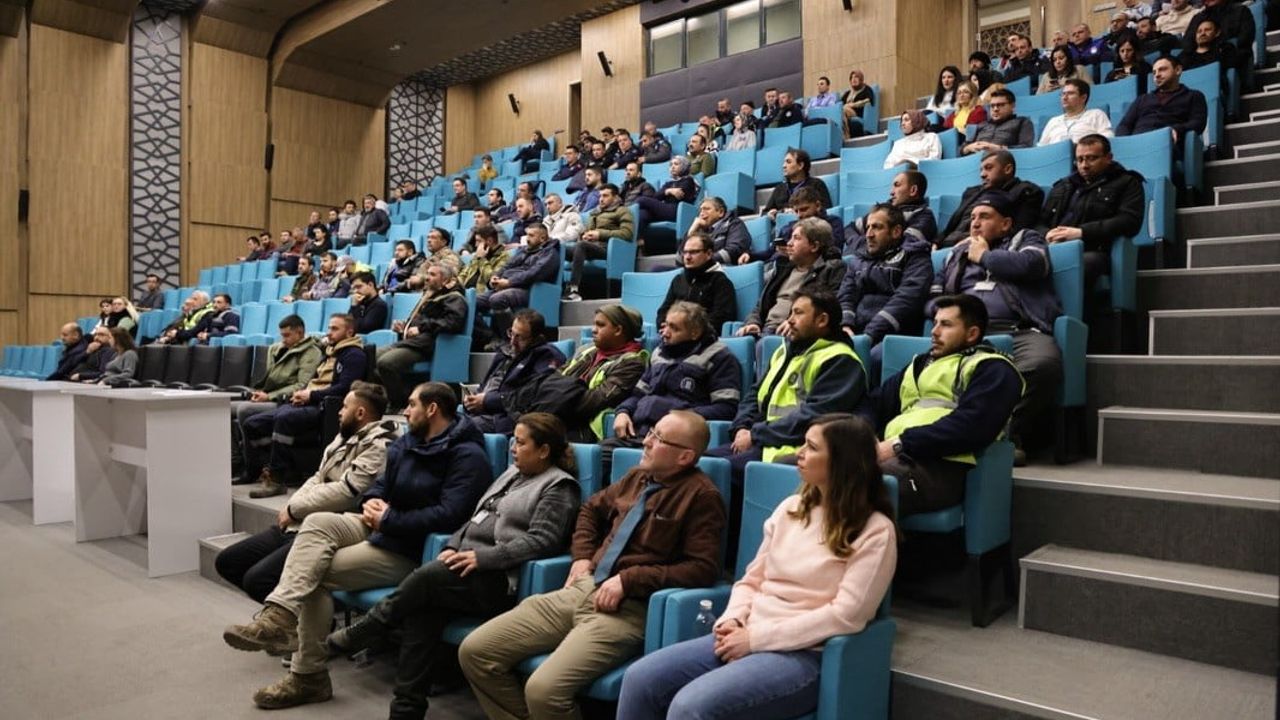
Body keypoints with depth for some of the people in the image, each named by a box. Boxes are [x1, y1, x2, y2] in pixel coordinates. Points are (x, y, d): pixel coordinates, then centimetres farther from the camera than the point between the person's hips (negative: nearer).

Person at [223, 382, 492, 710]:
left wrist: (388, 520, -20)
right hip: (381, 528, 8)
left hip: (412, 550, -8)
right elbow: (381, 484, 18)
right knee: (317, 522, -17)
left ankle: (309, 675, -7)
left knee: (318, 573, -16)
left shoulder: (468, 457, -17)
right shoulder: (406, 442, 12)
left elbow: (448, 516, -27)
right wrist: (372, 502, -7)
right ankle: (280, 615, -31)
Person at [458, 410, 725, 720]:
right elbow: (591, 509, 30)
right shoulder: (637, 477, 14)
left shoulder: (700, 495, -7)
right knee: (474, 651, -2)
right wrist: (582, 556, 13)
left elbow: (703, 568, -14)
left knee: (543, 690, -29)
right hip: (582, 590, 8)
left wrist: (628, 580, -16)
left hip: (629, 607, -7)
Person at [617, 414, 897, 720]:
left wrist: (756, 637, -16)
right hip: (748, 637, 6)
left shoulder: (875, 532, -7)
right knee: (640, 679, -13)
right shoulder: (790, 508, 12)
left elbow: (846, 615, -15)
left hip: (805, 654, -6)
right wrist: (732, 621, -6)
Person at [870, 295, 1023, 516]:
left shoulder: (992, 370, 9)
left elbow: (969, 426, -9)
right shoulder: (921, 364, 32)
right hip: (898, 456, 7)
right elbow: (876, 404, 21)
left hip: (942, 466, -6)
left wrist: (899, 444, -14)